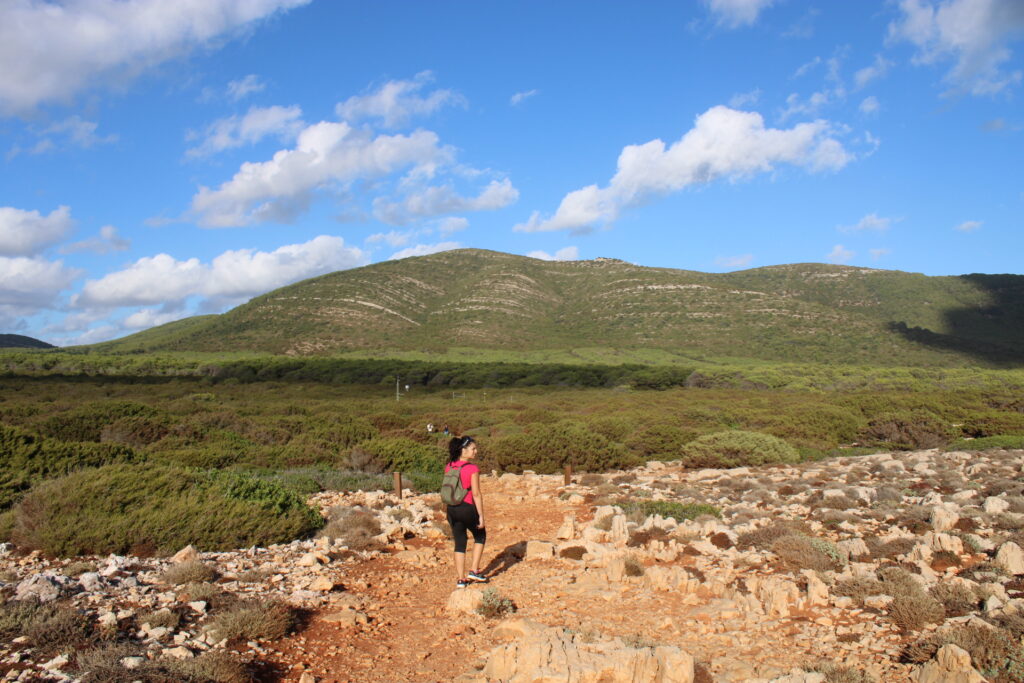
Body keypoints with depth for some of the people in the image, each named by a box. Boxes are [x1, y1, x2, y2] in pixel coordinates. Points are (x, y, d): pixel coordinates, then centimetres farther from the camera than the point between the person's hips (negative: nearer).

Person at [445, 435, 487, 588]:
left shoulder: (449, 467, 4)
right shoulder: (472, 468, -15)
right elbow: (476, 494, -15)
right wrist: (481, 515, -9)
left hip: (452, 509, 5)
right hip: (468, 508, -5)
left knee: (459, 543, 14)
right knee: (480, 536, 20)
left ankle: (460, 579, 17)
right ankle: (474, 571, 15)